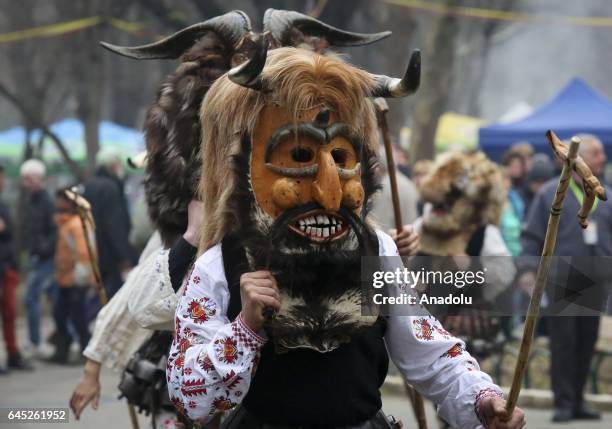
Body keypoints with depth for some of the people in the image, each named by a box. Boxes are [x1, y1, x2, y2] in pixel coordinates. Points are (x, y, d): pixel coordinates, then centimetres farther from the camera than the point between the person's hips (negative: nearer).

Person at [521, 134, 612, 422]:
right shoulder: (551, 193, 1)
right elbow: (532, 235, 0)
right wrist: (528, 269, -9)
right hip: (561, 277, -4)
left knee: (587, 341, 6)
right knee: (563, 341, -5)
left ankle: (577, 400, 16)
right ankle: (564, 402, -1)